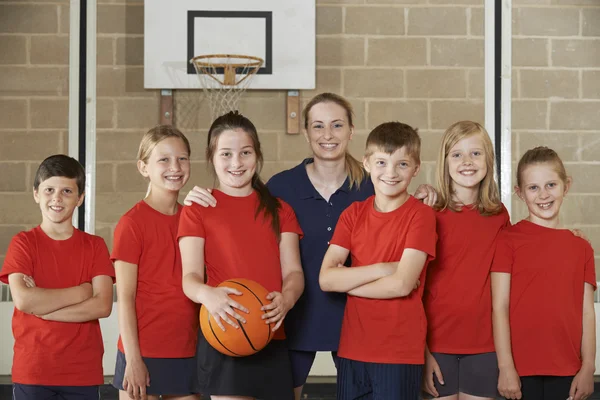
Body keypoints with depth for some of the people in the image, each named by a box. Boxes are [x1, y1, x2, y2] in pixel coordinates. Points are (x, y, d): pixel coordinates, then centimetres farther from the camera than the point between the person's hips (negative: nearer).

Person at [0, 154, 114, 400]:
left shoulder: (95, 246, 5)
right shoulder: (23, 243, 0)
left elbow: (102, 305, -8)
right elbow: (23, 300, -14)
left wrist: (40, 306, -13)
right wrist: (81, 292, -9)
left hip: (84, 371, 1)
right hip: (32, 370, -1)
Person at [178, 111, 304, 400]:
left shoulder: (279, 210, 14)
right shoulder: (198, 209, 4)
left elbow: (293, 271, 5)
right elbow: (191, 276, -4)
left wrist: (286, 299, -19)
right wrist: (206, 294, -29)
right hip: (224, 336, -3)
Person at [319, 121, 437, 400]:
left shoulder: (421, 215, -7)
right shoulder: (353, 214, 6)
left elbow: (402, 284, -17)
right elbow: (326, 278, -4)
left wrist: (348, 281, -7)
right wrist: (383, 268, -14)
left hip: (400, 353, -4)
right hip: (352, 350, 4)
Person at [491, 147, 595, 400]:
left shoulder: (581, 248, 8)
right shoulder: (509, 240, -2)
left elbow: (587, 313, 7)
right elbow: (500, 307, -5)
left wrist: (588, 369, 1)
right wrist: (505, 367, -10)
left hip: (567, 372, 3)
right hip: (521, 371, -3)